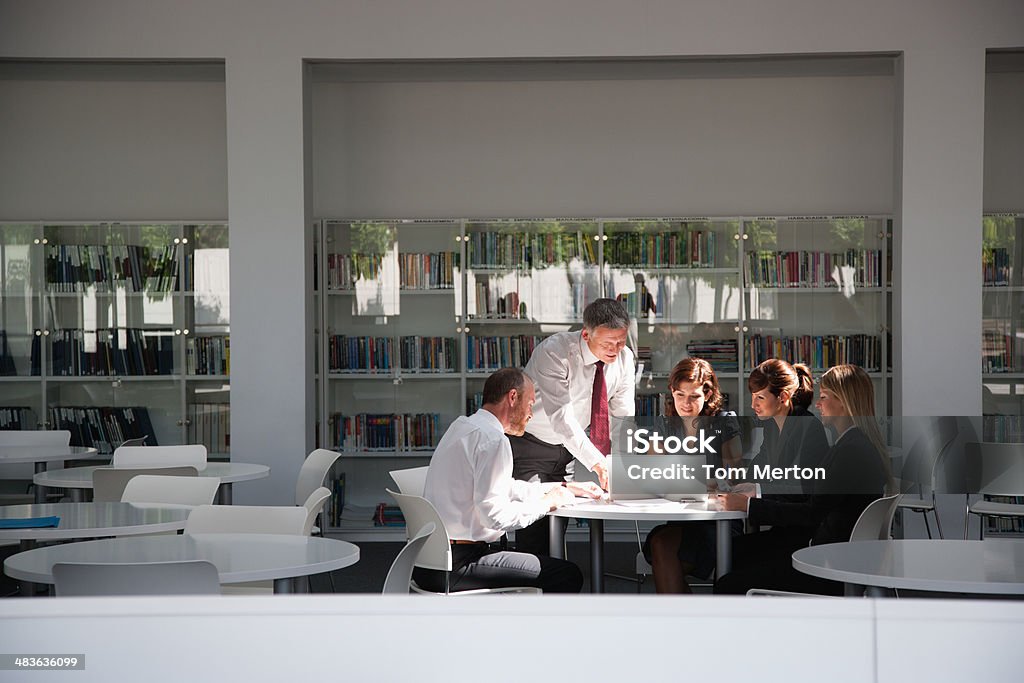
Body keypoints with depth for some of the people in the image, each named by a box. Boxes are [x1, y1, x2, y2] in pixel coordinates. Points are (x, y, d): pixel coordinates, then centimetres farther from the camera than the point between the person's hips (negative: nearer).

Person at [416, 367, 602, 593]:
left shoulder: (463, 426, 17)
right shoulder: (492, 438, -14)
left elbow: (506, 487, 28)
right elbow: (495, 514, -21)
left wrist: (564, 488, 25)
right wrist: (547, 503, -6)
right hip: (458, 564, -10)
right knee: (568, 575, -8)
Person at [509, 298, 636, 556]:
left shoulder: (623, 358, -10)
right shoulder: (553, 353, -29)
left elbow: (624, 418, -7)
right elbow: (561, 417, -37)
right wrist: (597, 463, -47)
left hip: (569, 448, 5)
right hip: (531, 445, -5)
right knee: (536, 520, -16)